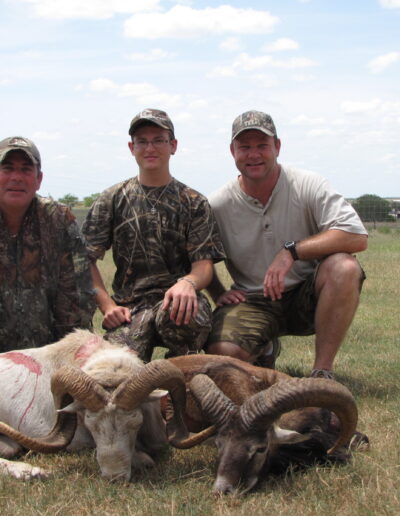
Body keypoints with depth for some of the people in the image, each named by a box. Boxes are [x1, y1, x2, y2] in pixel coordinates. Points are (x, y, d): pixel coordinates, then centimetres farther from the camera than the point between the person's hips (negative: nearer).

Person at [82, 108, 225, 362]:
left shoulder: (194, 203, 11)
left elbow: (204, 265, 1)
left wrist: (188, 283, -24)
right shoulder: (113, 199, 13)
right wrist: (108, 306, -5)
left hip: (177, 299, 1)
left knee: (177, 315, -38)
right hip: (130, 305, 0)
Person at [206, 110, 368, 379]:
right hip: (253, 301, 1)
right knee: (221, 352, -28)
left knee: (344, 267, -32)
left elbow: (357, 236, -21)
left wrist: (292, 251, -27)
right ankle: (264, 347, 13)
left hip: (306, 296, -1)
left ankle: (322, 372, -20)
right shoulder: (218, 205, -3)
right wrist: (218, 294, -4)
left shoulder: (307, 185, -8)